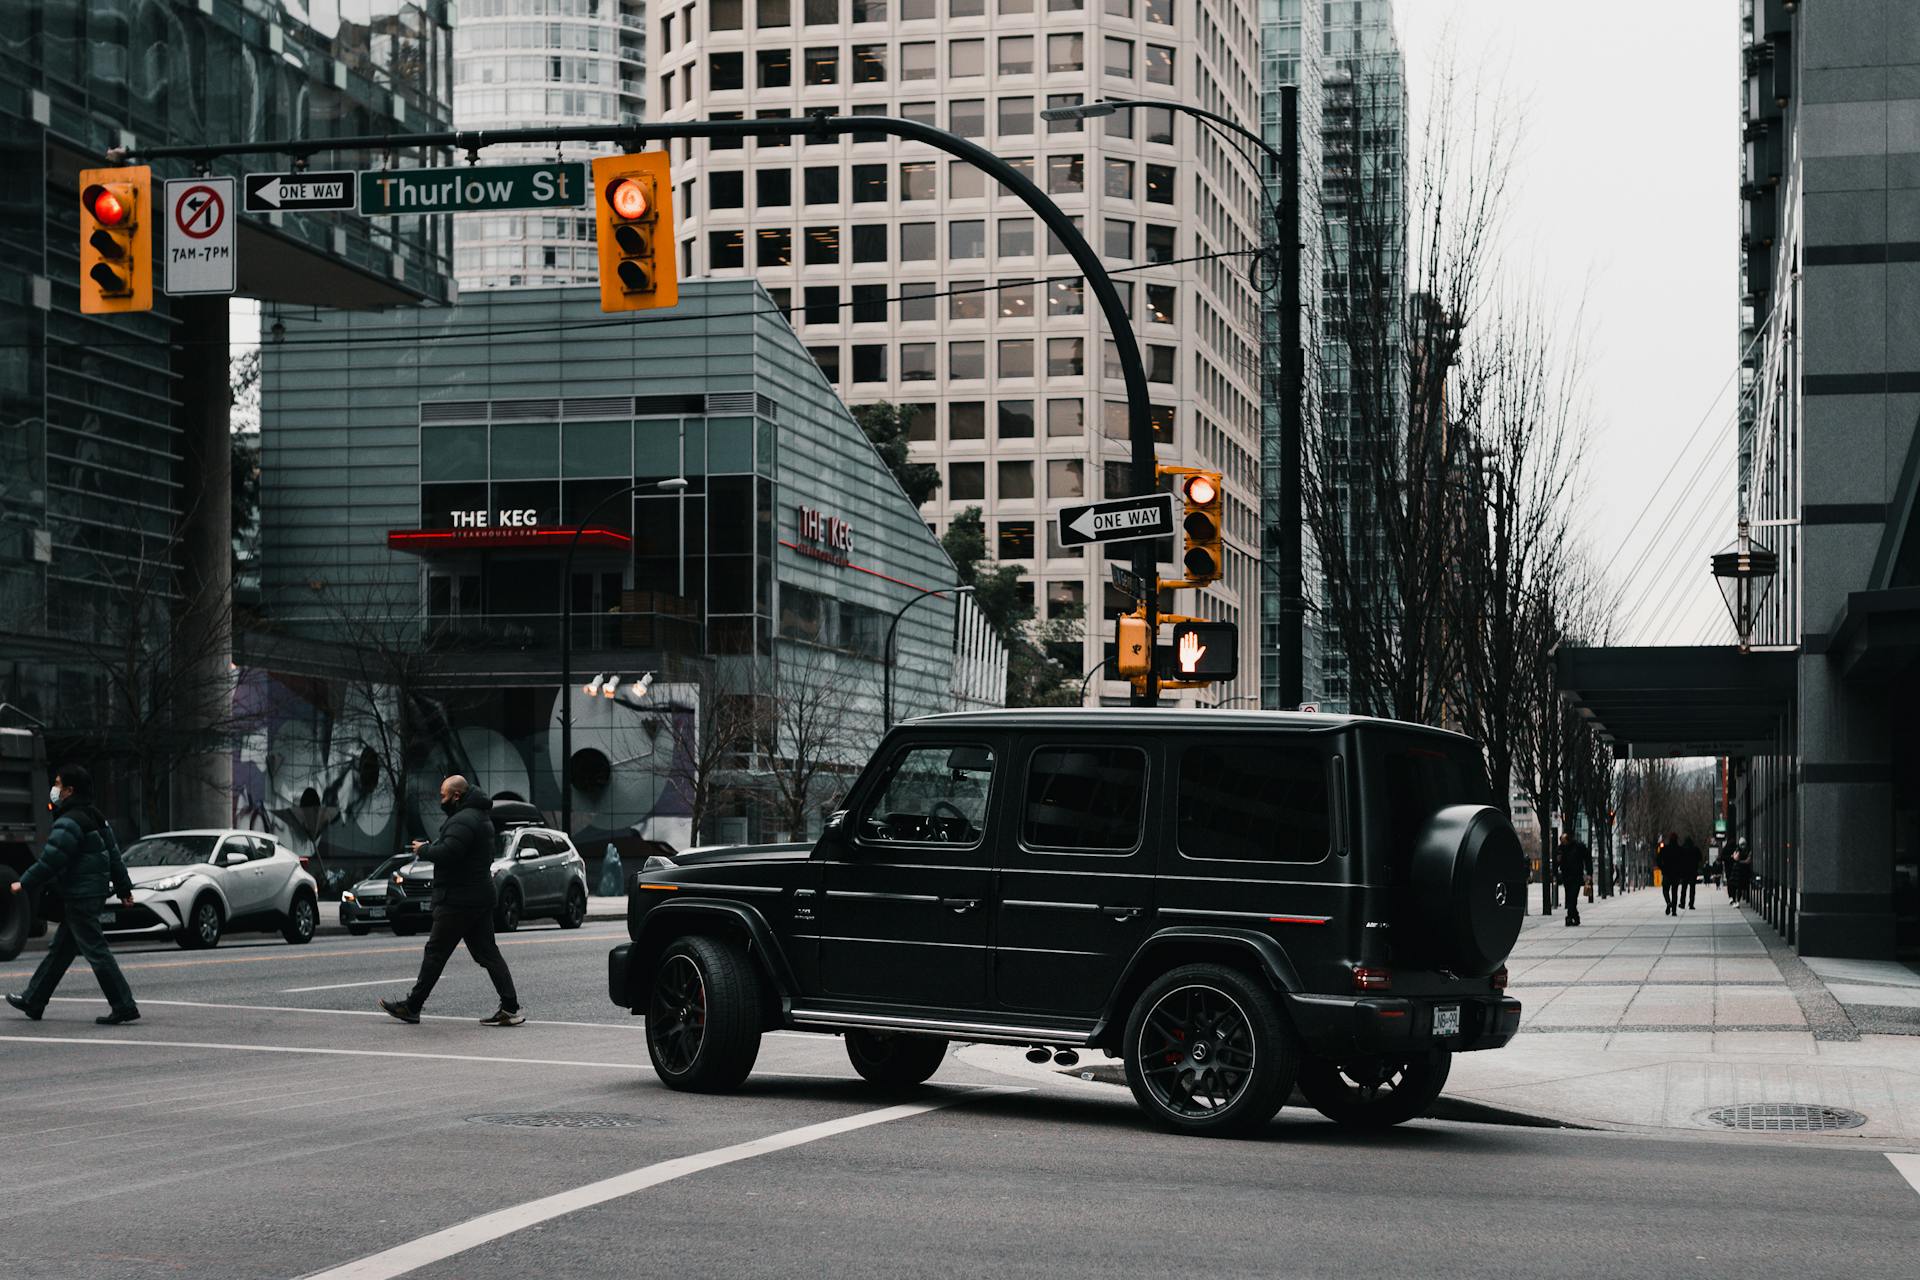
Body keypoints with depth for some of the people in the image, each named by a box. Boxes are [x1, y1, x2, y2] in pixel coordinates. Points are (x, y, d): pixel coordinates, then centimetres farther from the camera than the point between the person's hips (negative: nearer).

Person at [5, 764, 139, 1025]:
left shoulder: (69, 823, -17)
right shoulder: (95, 818, 14)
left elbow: (50, 861, -19)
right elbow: (114, 854, 17)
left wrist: (23, 884, -8)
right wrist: (124, 888, 20)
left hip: (79, 897, -10)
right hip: (96, 893, 10)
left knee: (95, 950, -8)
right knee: (60, 950, 17)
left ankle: (123, 1006, -10)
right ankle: (33, 1001, 26)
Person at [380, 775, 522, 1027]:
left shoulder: (463, 821, -17)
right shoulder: (481, 817, 18)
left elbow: (447, 853, -28)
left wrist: (424, 849, -10)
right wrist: (429, 848, 12)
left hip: (457, 901, -10)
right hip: (481, 897, 10)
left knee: (436, 952, -1)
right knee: (487, 953, 7)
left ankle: (411, 1007, 8)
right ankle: (511, 1008, 0)